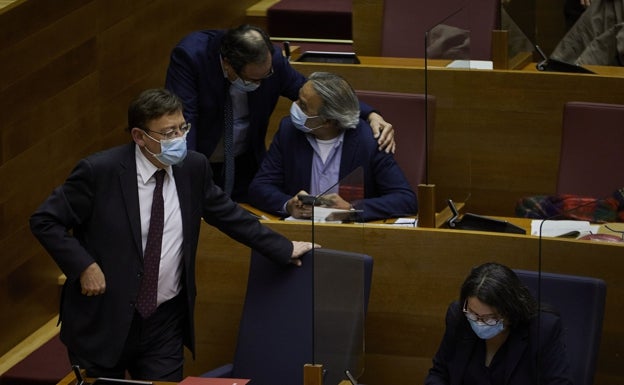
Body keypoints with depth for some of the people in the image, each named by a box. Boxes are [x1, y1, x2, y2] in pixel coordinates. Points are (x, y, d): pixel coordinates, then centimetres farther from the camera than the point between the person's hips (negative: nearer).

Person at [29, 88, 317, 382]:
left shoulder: (193, 167, -1)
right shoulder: (99, 171, -15)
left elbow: (227, 214, 14)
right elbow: (44, 221, -10)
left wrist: (284, 249, 17)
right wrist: (84, 266, -19)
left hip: (165, 324, 4)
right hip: (103, 320, -3)